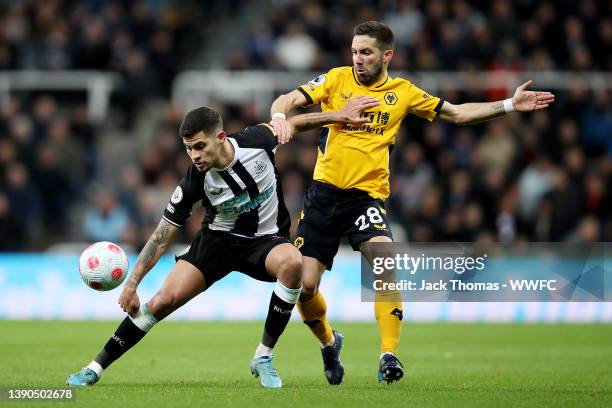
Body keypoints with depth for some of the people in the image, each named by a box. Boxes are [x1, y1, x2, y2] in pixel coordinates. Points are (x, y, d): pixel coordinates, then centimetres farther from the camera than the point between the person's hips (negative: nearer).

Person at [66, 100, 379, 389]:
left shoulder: (257, 140, -23)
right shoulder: (195, 181, -23)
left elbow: (291, 124, 0)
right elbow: (163, 234, -15)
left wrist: (339, 116, -1)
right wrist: (131, 284, -19)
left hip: (266, 239, 0)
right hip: (219, 239, 0)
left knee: (292, 261, -36)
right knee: (163, 300, -14)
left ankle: (264, 357, -22)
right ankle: (96, 368, 2)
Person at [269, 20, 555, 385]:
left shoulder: (403, 92, 7)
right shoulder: (337, 79, 3)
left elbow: (458, 114, 14)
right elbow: (288, 100, -3)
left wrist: (509, 106, 6)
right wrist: (280, 117, -27)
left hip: (367, 196, 0)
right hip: (324, 192, 0)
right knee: (304, 286, -3)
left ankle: (389, 355, -21)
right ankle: (329, 342, 27)